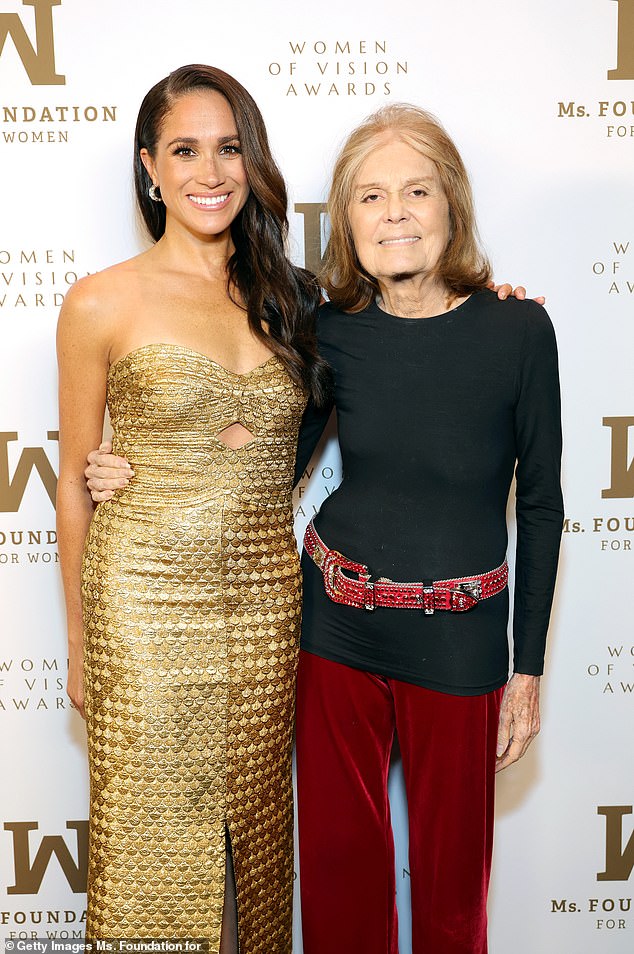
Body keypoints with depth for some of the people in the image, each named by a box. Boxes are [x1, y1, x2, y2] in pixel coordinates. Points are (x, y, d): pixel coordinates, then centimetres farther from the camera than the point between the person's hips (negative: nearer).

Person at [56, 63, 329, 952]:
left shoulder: (287, 294, 6)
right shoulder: (104, 303, -5)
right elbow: (75, 481, 0)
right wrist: (78, 641, 3)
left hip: (268, 604, 4)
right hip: (147, 608, -3)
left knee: (253, 832, 18)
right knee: (155, 833, 11)